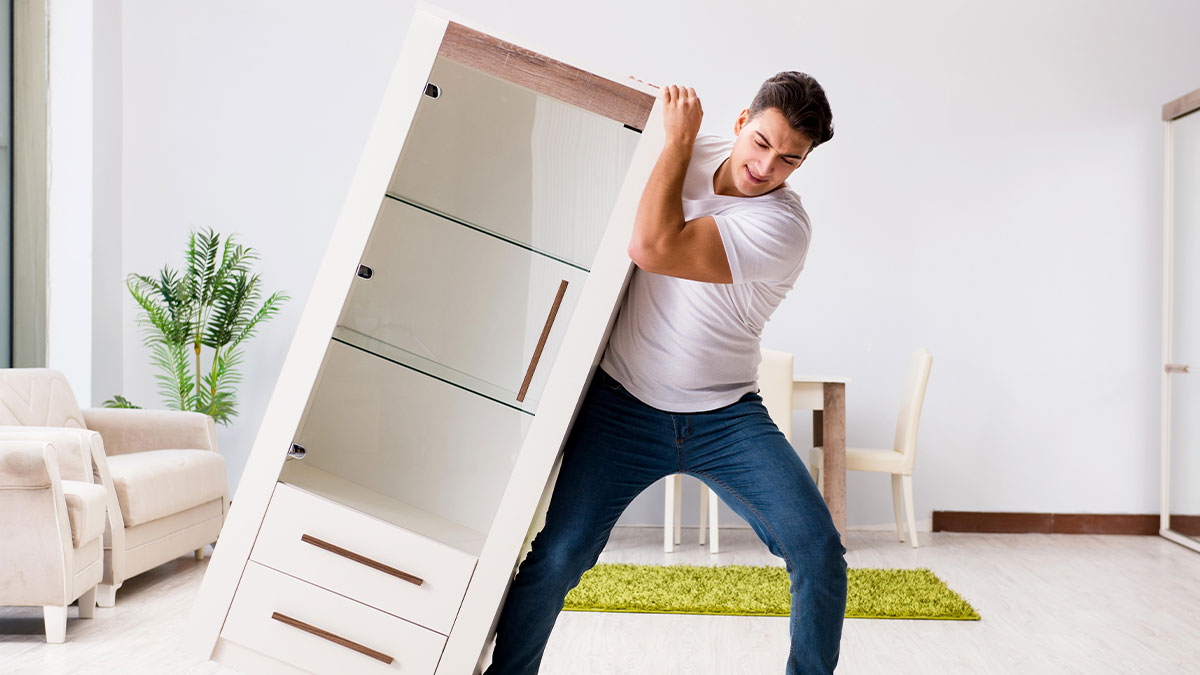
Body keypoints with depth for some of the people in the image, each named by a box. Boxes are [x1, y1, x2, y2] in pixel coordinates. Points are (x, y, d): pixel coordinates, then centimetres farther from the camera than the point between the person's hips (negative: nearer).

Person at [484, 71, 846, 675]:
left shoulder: (783, 228, -17)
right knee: (555, 558, -8)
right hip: (623, 405, 2)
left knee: (820, 556, -13)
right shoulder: (689, 153, -1)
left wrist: (678, 136, -18)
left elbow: (652, 248, -28)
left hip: (727, 420, -2)